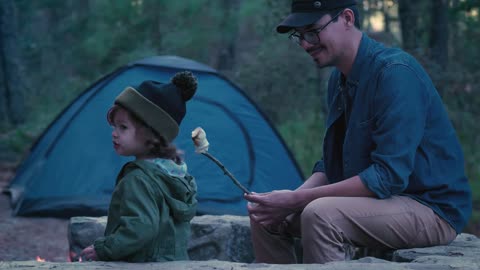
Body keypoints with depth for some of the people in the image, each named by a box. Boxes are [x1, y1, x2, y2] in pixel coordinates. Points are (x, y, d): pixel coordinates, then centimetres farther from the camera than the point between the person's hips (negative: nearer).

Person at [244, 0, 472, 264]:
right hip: (374, 200, 9)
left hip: (433, 210, -9)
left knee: (320, 215, -32)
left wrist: (297, 200, -24)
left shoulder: (395, 72, -21)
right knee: (266, 217, -1)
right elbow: (332, 164, 15)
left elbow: (389, 176, -26)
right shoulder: (339, 79, 8)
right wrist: (292, 197, -7)